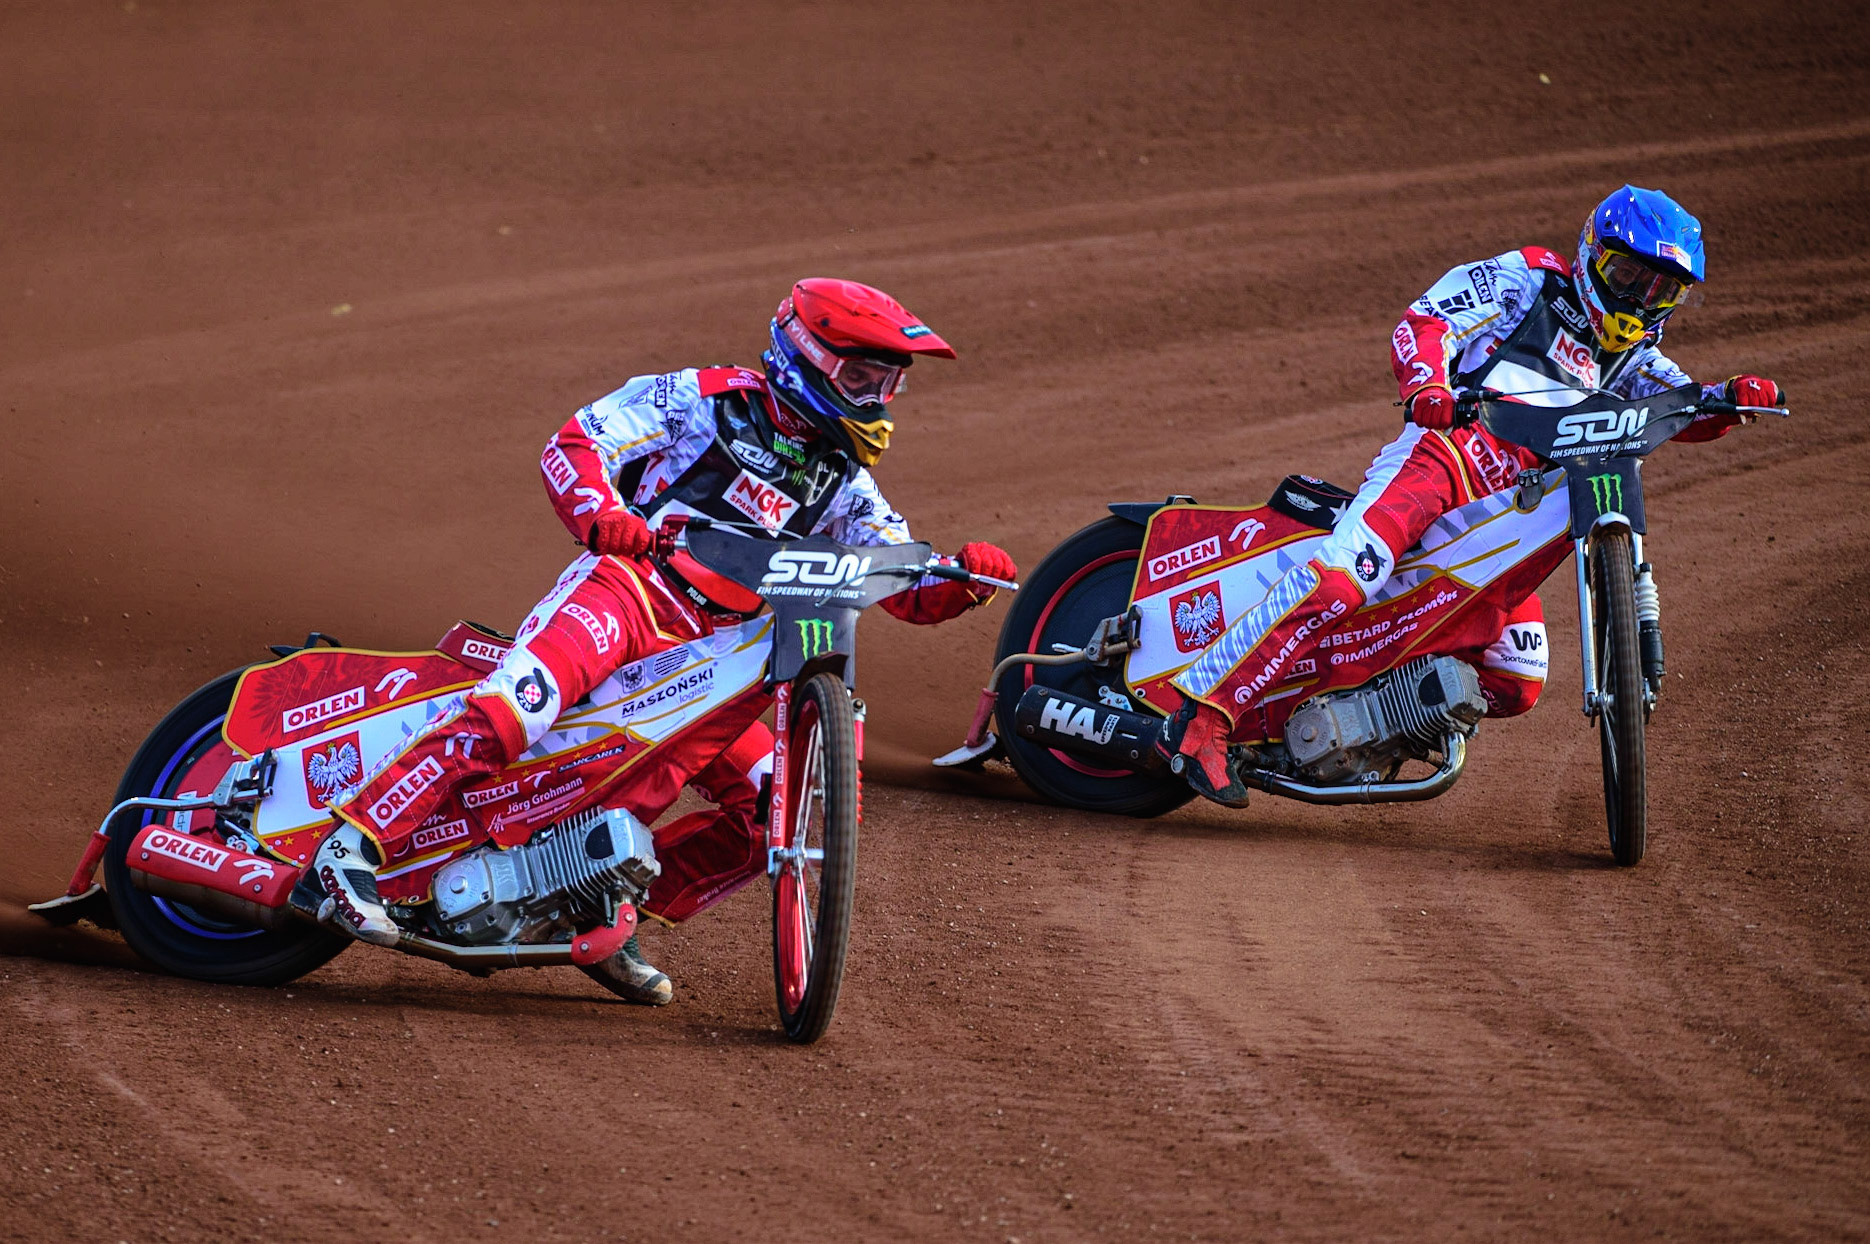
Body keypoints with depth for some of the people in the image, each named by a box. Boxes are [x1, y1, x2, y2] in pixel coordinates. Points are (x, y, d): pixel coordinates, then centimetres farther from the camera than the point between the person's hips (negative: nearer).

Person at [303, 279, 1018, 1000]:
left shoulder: (843, 486, 20)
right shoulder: (710, 399, 4)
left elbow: (914, 592, 15)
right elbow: (577, 441, -1)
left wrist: (965, 577, -8)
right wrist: (599, 513, -22)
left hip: (705, 660, 6)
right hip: (622, 588, -6)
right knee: (514, 710, -33)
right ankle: (351, 848, -33)